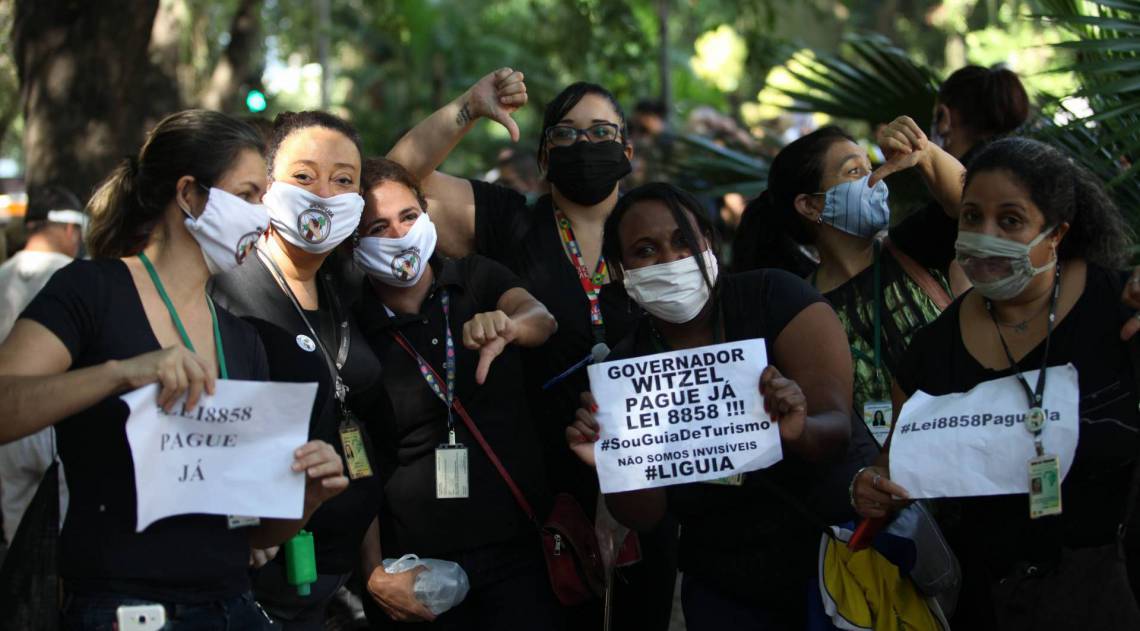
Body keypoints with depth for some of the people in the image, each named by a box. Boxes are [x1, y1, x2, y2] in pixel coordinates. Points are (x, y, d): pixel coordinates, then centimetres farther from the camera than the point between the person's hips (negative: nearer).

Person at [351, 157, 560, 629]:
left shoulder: (476, 279, 4)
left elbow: (540, 318, -16)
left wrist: (506, 325, -39)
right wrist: (374, 573, -10)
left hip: (518, 550, 1)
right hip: (417, 565, -1)